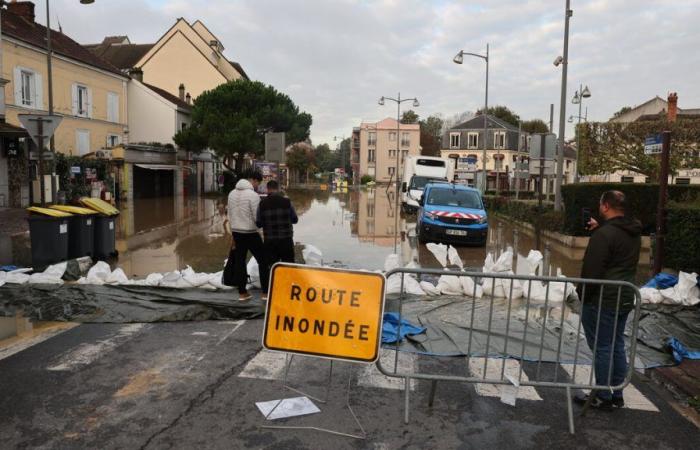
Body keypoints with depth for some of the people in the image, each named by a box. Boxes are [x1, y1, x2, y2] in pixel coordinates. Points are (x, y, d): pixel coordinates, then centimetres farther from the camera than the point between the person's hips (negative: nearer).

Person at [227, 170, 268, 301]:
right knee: (263, 261, 5)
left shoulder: (232, 194, 7)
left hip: (236, 232, 7)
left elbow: (230, 216, 12)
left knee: (239, 261, 11)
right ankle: (266, 292, 6)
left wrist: (234, 234, 19)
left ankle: (242, 293, 15)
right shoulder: (253, 195, -16)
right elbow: (258, 218, -17)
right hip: (250, 233, -7)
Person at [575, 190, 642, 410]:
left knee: (602, 348, 0)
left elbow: (592, 269, -20)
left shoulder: (604, 234, -20)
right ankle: (617, 395, 24)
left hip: (602, 300, -9)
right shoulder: (634, 233, 9)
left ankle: (602, 397, 9)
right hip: (625, 299, 9)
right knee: (617, 346, 15)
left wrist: (583, 295, -8)